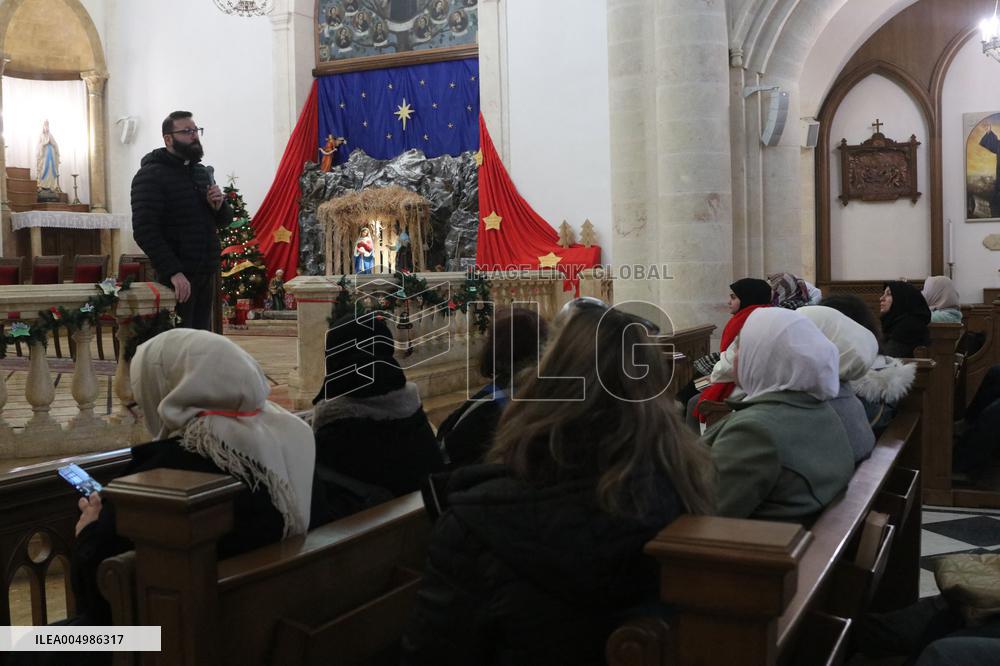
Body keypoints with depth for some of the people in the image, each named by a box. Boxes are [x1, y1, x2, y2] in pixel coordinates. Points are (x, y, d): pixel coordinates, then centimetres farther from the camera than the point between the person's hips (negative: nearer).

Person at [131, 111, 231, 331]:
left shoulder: (202, 172, 16)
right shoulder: (151, 175, -8)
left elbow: (224, 218, 22)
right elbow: (145, 231, -18)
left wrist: (219, 205, -3)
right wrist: (173, 272, -27)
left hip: (207, 273, 7)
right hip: (178, 277, -7)